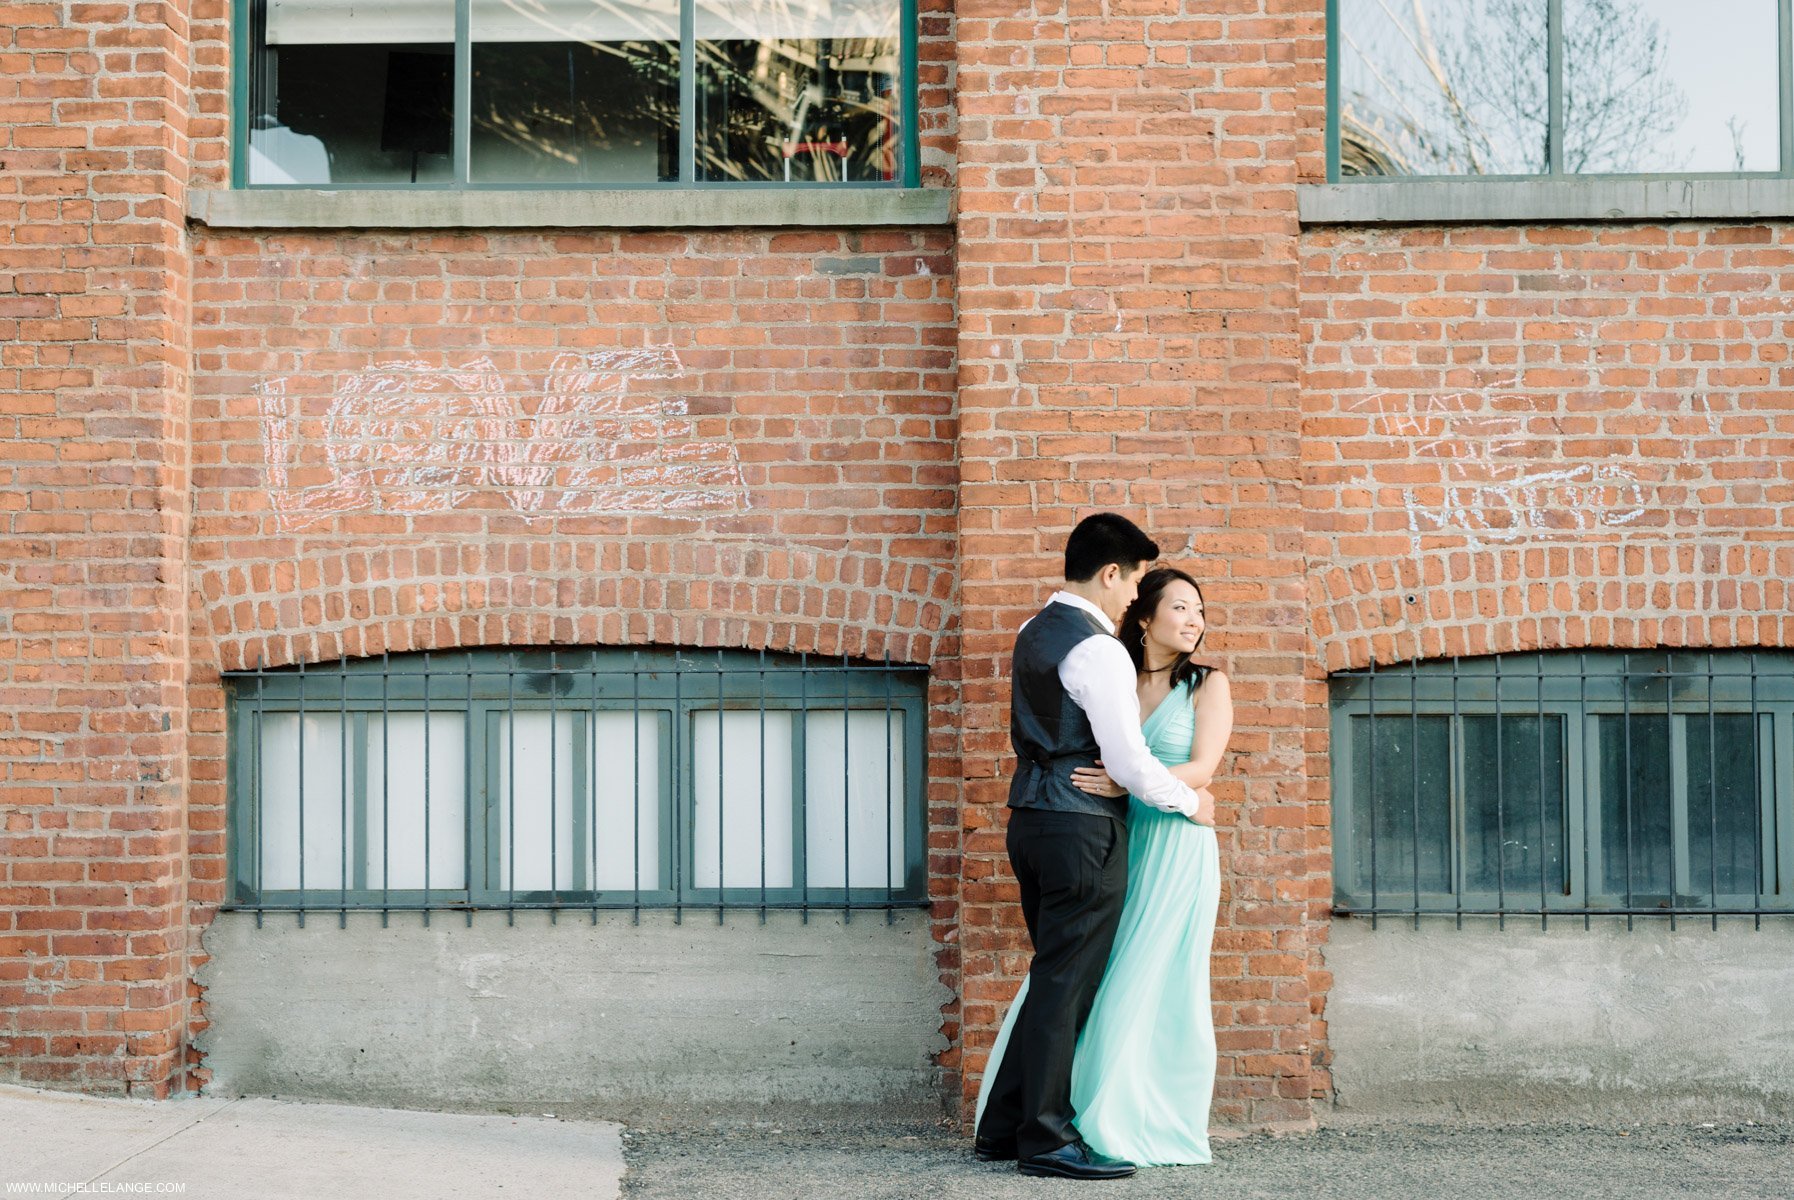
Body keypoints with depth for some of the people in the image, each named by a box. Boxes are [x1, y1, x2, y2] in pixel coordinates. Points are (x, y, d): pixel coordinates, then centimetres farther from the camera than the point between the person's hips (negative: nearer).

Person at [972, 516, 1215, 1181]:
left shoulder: (1033, 633, 13)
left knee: (1054, 978, 15)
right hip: (1083, 829, -9)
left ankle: (1003, 1126, 18)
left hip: (1031, 819, 9)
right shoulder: (1098, 651, -16)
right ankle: (1046, 1139, 1)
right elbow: (1131, 763, -18)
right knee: (1065, 984, -3)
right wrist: (1192, 801, -1)